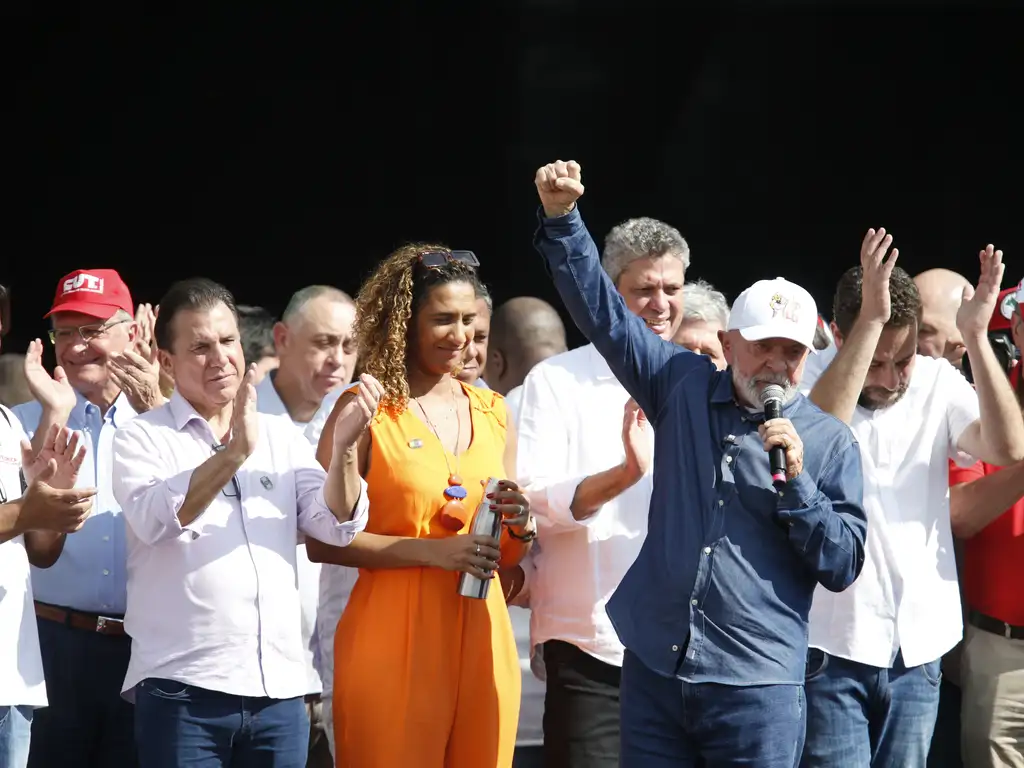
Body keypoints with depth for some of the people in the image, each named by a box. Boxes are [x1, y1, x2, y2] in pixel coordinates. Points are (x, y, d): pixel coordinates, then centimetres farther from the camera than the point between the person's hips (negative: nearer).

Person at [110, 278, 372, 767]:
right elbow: (156, 519, -16)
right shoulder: (142, 440, 2)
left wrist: (342, 447, -15)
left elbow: (337, 524, 3)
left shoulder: (281, 437, 13)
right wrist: (234, 452, -26)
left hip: (279, 687, 3)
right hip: (183, 689, -3)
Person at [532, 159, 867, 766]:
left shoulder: (830, 442, 2)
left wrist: (796, 481, -13)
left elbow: (844, 566, -2)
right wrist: (562, 217, -4)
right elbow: (604, 311, 7)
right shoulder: (684, 387, 9)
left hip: (757, 684, -3)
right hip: (656, 665, 3)